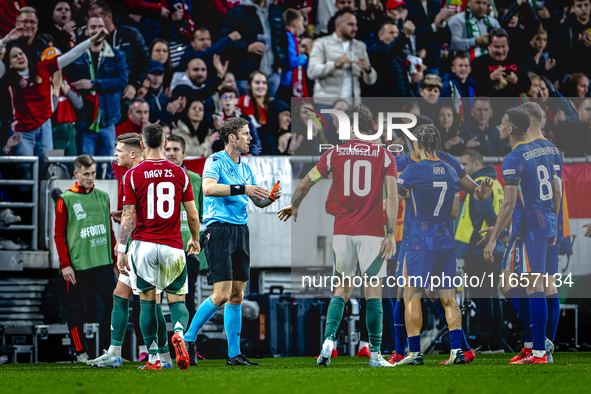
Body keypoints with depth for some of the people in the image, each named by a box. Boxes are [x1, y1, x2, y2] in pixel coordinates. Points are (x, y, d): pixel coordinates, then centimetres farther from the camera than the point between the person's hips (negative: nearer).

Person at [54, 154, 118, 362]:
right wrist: (65, 264, -8)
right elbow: (59, 235, -1)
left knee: (112, 302, -1)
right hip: (77, 265, -3)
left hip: (103, 262, 4)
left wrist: (115, 259, 15)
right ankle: (81, 351, 11)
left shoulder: (103, 197, 12)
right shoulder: (66, 200, -1)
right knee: (76, 307, 2)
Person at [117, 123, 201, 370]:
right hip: (172, 247, 1)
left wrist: (121, 250, -1)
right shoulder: (179, 174, 2)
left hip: (143, 245, -1)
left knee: (147, 301, 9)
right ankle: (179, 332, -22)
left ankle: (153, 358, 5)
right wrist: (195, 240, 22)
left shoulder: (133, 175, -3)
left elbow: (128, 217, -5)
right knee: (177, 300, 10)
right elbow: (193, 215, 5)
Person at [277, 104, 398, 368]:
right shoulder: (384, 155, 1)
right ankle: (375, 355, 0)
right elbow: (392, 197, -7)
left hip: (342, 231, 1)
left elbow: (305, 184, 8)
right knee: (373, 290, 3)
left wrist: (294, 207, 27)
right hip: (372, 232, -1)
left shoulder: (334, 153, 3)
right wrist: (391, 234, -7)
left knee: (342, 289, 14)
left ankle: (328, 341, -6)